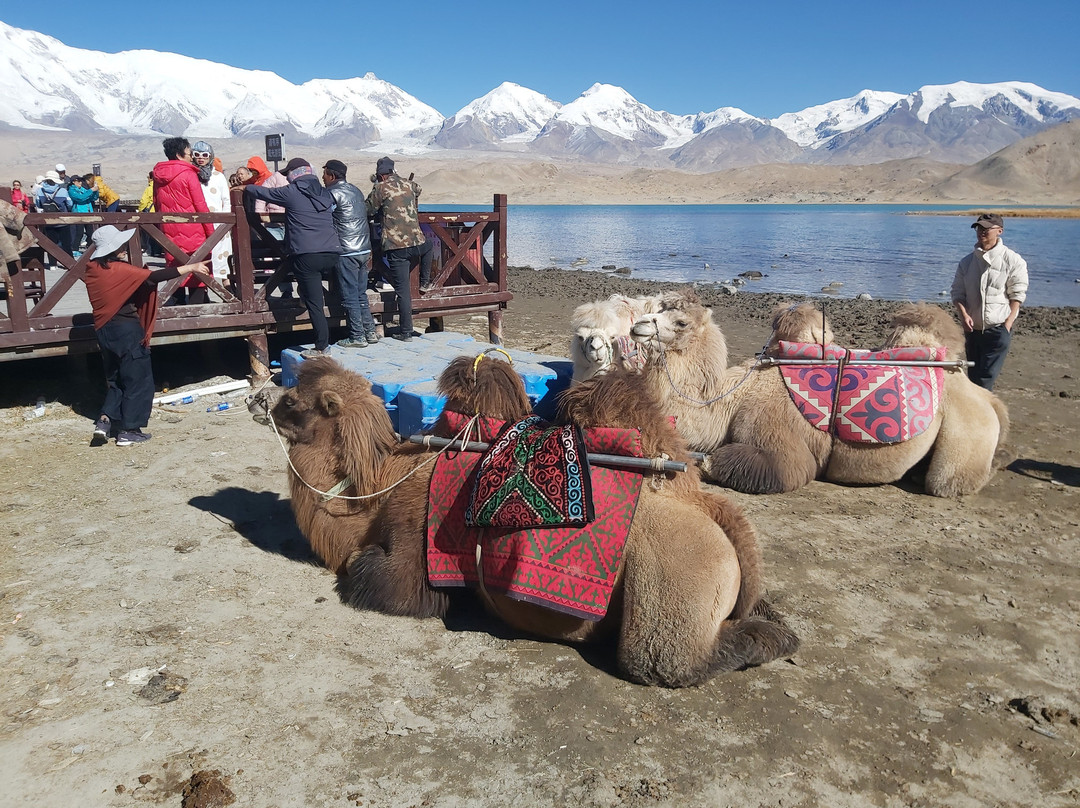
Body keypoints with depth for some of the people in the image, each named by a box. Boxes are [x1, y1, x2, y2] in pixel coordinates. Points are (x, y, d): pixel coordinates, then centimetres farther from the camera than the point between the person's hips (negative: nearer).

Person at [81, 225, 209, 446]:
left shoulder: (92, 270, 3)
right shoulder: (121, 269, -17)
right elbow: (155, 277, -21)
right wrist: (191, 267, -18)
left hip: (104, 330, 7)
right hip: (127, 330, -7)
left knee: (115, 379, 22)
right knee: (138, 380, 4)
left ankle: (104, 421, 8)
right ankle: (129, 431, 7)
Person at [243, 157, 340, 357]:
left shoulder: (291, 192, 1)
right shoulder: (324, 193, 16)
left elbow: (262, 192, 16)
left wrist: (244, 188, 37)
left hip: (307, 256, -5)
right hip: (332, 253, 5)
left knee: (314, 304, -2)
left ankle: (322, 348, 0)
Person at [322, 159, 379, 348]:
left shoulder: (333, 193, -8)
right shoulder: (356, 190, 16)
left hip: (346, 253, -8)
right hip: (364, 250, 8)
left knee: (349, 297, -2)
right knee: (361, 294, 14)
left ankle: (357, 337, 1)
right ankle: (370, 332, 15)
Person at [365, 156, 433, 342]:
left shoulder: (381, 188, -2)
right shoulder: (409, 184, 13)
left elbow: (368, 211, 4)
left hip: (396, 246, -4)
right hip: (417, 242, 4)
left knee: (403, 290, -1)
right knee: (428, 246, 40)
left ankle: (406, 332, 1)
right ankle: (425, 283, 39)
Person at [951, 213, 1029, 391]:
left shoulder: (1013, 261, -3)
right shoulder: (967, 262, 8)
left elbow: (1017, 295, -3)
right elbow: (957, 293, 7)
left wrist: (1007, 325, -11)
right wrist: (964, 315, -11)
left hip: (998, 329, -4)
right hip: (972, 329, 4)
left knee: (986, 376, -11)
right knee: (973, 376, 12)